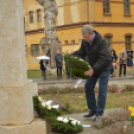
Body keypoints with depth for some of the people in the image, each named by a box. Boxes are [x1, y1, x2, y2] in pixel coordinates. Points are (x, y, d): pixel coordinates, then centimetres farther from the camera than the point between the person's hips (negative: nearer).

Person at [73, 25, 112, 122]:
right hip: (94, 67, 7)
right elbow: (81, 52, 4)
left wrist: (93, 69, -39)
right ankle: (92, 110, 12)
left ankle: (99, 113, -1)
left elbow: (103, 59, -31)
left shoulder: (101, 41, -28)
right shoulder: (85, 41, -7)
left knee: (102, 89, -7)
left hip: (104, 67, -7)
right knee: (88, 86, 3)